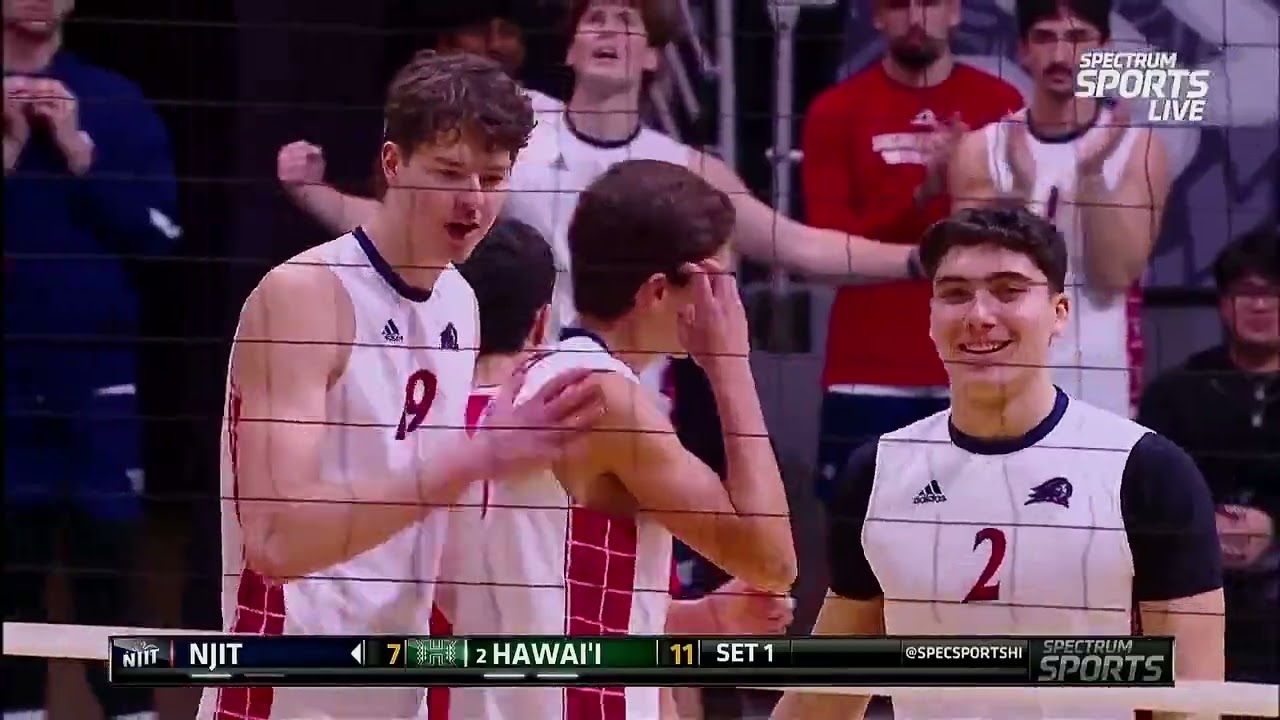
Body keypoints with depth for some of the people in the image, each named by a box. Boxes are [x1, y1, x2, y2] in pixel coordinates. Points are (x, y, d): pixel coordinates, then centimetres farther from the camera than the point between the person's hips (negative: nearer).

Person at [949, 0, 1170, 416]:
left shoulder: (1138, 148, 1)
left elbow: (1115, 276, -8)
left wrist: (1091, 174, -20)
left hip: (1101, 383, -1)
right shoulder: (981, 151, 4)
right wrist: (1021, 188, -19)